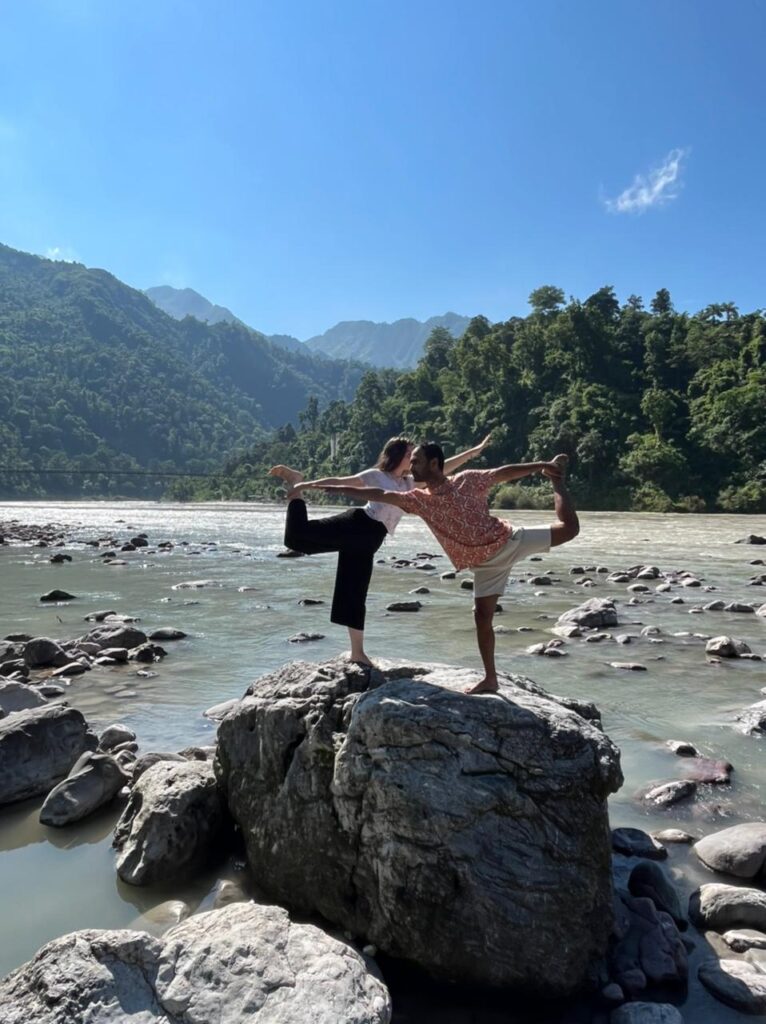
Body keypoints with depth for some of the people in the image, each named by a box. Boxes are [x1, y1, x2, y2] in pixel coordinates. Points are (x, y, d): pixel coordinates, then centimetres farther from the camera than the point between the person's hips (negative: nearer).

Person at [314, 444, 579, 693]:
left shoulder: (467, 480, -8)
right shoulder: (420, 500, -1)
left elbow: (505, 473, -3)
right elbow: (381, 495, -3)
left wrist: (542, 466, -3)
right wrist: (339, 489, -5)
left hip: (508, 540, -2)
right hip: (484, 562, 2)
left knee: (568, 528, -2)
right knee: (482, 616, -2)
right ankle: (490, 678, 10)